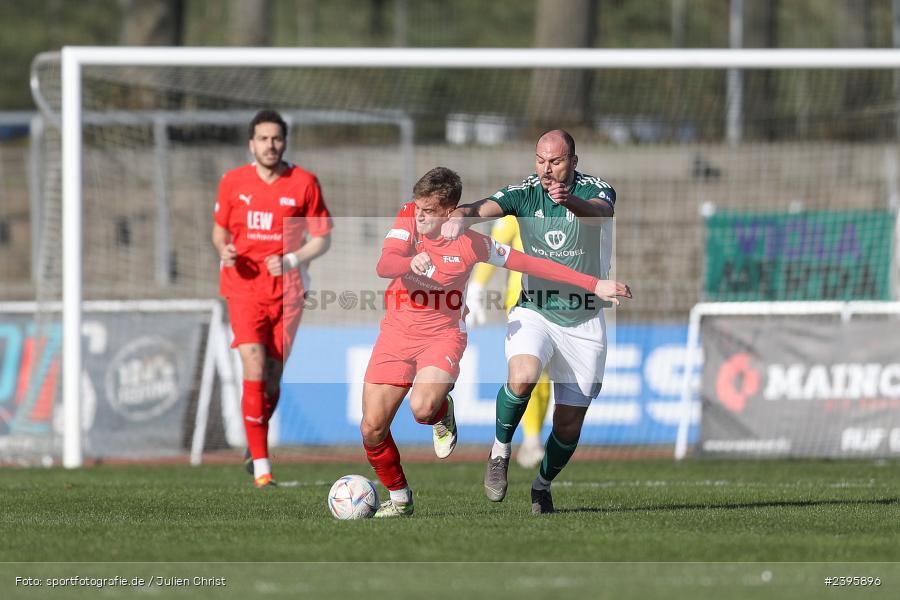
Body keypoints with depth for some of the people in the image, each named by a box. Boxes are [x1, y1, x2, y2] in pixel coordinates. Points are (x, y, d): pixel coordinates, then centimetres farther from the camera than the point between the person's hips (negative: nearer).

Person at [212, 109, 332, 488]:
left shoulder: (304, 183, -2)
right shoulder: (233, 182, 2)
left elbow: (322, 239, 2)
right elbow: (220, 229, 15)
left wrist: (291, 260, -15)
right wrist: (224, 249, -8)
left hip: (287, 291, 1)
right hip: (244, 289, -1)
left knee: (273, 378, 6)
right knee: (255, 371, -14)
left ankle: (255, 447, 32)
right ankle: (261, 467, -14)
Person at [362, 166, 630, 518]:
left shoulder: (470, 243, -11)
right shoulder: (409, 218, -7)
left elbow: (530, 264, -4)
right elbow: (383, 266, -20)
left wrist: (593, 285, -5)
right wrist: (411, 262, -43)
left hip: (442, 334, -3)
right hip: (397, 331, 3)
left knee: (422, 408, -32)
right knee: (372, 429, -3)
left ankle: (442, 412, 7)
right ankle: (399, 498, 22)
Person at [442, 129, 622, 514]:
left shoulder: (595, 190, -11)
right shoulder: (525, 193, -6)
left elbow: (599, 212, -34)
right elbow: (487, 208, -24)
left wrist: (570, 202, -57)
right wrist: (463, 216, -48)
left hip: (584, 320, 0)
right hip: (533, 312, 0)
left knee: (569, 425, 3)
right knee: (522, 377, -31)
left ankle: (543, 484, 31)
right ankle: (500, 452, -7)